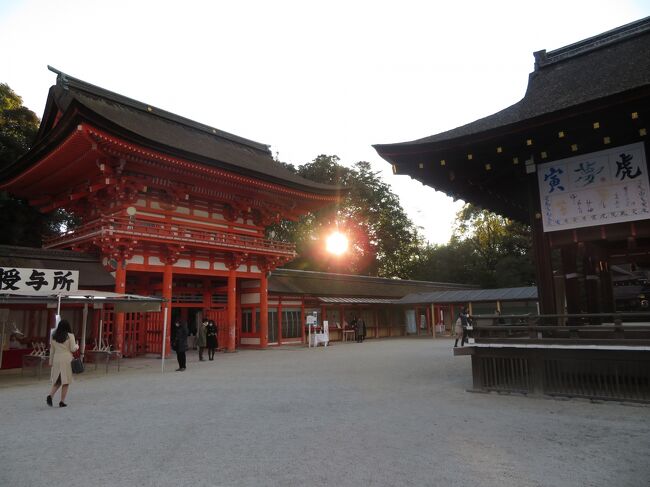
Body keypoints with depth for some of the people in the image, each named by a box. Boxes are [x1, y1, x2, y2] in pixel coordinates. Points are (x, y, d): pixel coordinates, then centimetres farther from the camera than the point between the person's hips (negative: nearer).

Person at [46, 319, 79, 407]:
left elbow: (52, 350, 10)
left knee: (57, 381, 15)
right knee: (66, 381, 3)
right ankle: (62, 401, 4)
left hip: (56, 360, 4)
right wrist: (77, 346, 14)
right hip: (67, 360, -4)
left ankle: (50, 395, -6)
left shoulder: (54, 337, 7)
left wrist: (51, 362, 17)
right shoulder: (70, 336, -6)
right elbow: (73, 349, -7)